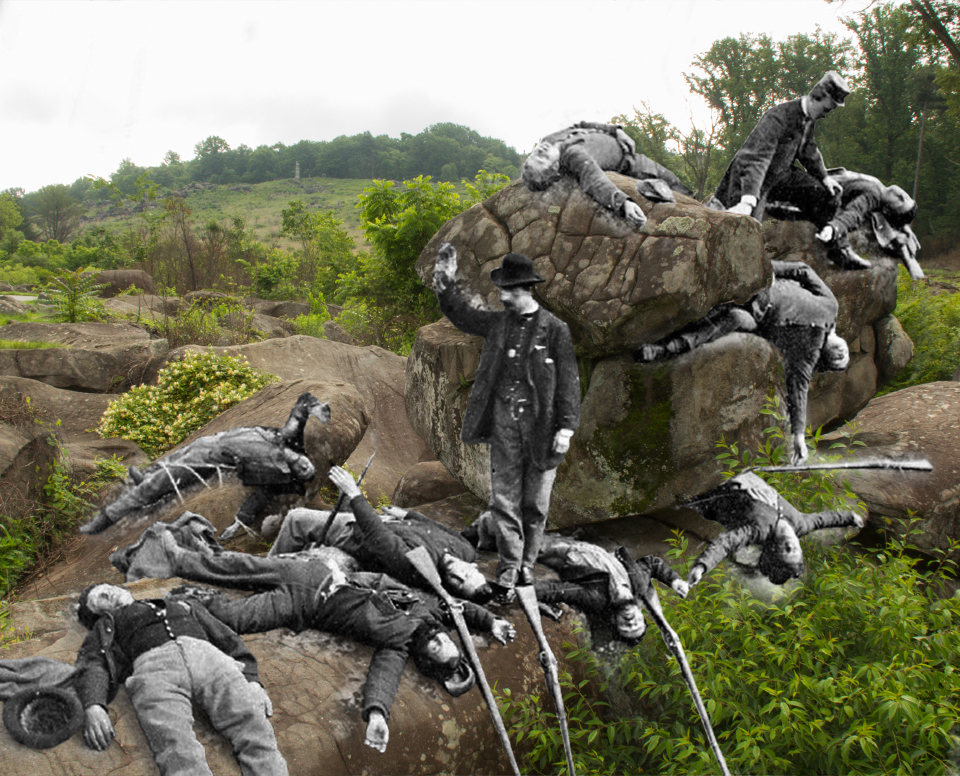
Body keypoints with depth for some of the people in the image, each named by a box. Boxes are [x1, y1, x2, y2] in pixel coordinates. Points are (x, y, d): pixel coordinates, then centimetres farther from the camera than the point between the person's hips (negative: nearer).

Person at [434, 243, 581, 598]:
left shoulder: (555, 329, -4)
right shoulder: (497, 322, 9)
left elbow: (568, 381, -5)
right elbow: (461, 315, 24)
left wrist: (566, 427, -11)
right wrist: (445, 283, 10)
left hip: (540, 424, -3)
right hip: (504, 421, 3)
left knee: (535, 502, 8)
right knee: (504, 499, 2)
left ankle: (526, 565, 22)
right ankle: (508, 569, 8)